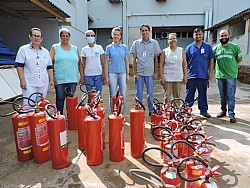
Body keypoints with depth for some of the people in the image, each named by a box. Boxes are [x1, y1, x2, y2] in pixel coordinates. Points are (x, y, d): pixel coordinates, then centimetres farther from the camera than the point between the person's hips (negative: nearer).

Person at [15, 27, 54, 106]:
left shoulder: (46, 52, 14)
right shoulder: (23, 49, 3)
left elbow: (50, 67, 15)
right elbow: (19, 66, -2)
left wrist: (51, 80, 8)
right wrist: (22, 80, -10)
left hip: (43, 84, 4)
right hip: (29, 84, -4)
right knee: (28, 105, -8)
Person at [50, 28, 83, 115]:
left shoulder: (75, 49, 14)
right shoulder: (55, 47, 6)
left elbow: (80, 63, 15)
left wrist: (82, 76, 9)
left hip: (73, 79, 2)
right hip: (59, 80, -2)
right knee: (60, 99, 1)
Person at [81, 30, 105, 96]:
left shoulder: (99, 47, 4)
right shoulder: (84, 49, 5)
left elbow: (102, 62, 4)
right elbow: (83, 64, 6)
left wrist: (103, 73, -1)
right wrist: (82, 76, 2)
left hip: (98, 74, 0)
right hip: (88, 75, 0)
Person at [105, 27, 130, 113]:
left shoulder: (124, 47, 8)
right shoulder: (109, 47, 5)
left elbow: (126, 62, 9)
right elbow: (107, 62, 4)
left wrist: (128, 74, 3)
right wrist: (106, 76, -2)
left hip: (122, 73, 1)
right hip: (112, 73, -1)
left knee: (123, 95, 4)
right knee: (113, 95, 4)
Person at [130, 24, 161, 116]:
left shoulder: (154, 43, 6)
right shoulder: (136, 43, 5)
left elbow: (156, 59, 8)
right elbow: (134, 59, 3)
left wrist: (156, 72, 3)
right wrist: (135, 73, -4)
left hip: (150, 72, 0)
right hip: (139, 72, 0)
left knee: (150, 93, 6)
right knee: (139, 94, 5)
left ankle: (151, 111, 19)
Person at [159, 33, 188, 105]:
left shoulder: (181, 50, 7)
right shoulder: (164, 51, 2)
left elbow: (184, 64, 9)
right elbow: (161, 65, 0)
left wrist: (185, 76, 2)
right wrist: (161, 78, -7)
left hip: (178, 78, 2)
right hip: (167, 78, -2)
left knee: (177, 97, 10)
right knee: (167, 97, 0)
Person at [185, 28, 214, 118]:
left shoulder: (208, 46, 8)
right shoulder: (189, 47, 5)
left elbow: (211, 60, 9)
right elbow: (185, 62, 6)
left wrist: (211, 72, 1)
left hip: (203, 75, 1)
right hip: (191, 75, -1)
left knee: (203, 94, 10)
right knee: (189, 94, 4)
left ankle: (203, 110, 22)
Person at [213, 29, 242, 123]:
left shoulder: (235, 47, 2)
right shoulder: (216, 48, 7)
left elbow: (239, 59, 9)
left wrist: (231, 66, 5)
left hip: (231, 76, -2)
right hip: (219, 76, 3)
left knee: (230, 96, -4)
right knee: (222, 96, 13)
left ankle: (231, 114, 2)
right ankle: (223, 111, 27)